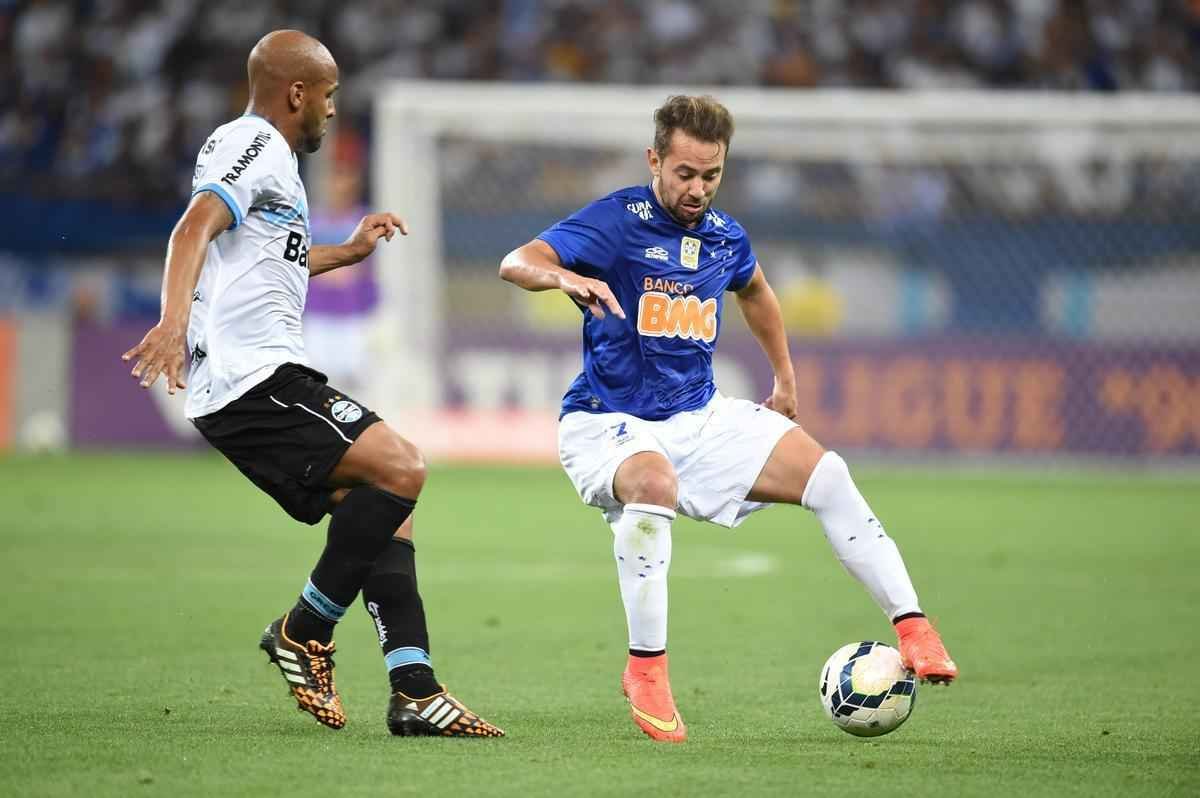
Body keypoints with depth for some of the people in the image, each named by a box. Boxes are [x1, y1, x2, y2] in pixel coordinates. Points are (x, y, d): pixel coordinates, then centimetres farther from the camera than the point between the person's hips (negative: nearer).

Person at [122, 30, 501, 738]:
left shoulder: (262, 152, 27)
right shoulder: (253, 144, -6)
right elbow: (195, 229, -25)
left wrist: (351, 251, 51)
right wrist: (175, 320, -41)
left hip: (260, 379, 11)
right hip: (254, 379, -11)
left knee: (384, 509, 7)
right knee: (401, 470, -20)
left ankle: (415, 689, 1)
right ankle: (305, 633, -10)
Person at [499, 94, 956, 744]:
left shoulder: (724, 237, 6)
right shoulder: (616, 222, -12)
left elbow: (754, 289, 31)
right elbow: (515, 263, -25)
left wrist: (785, 377, 33)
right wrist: (566, 277, -46)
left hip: (700, 417, 6)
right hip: (608, 422, -6)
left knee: (825, 473, -11)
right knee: (654, 482, -39)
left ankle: (911, 628, -7)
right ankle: (645, 668, -27)